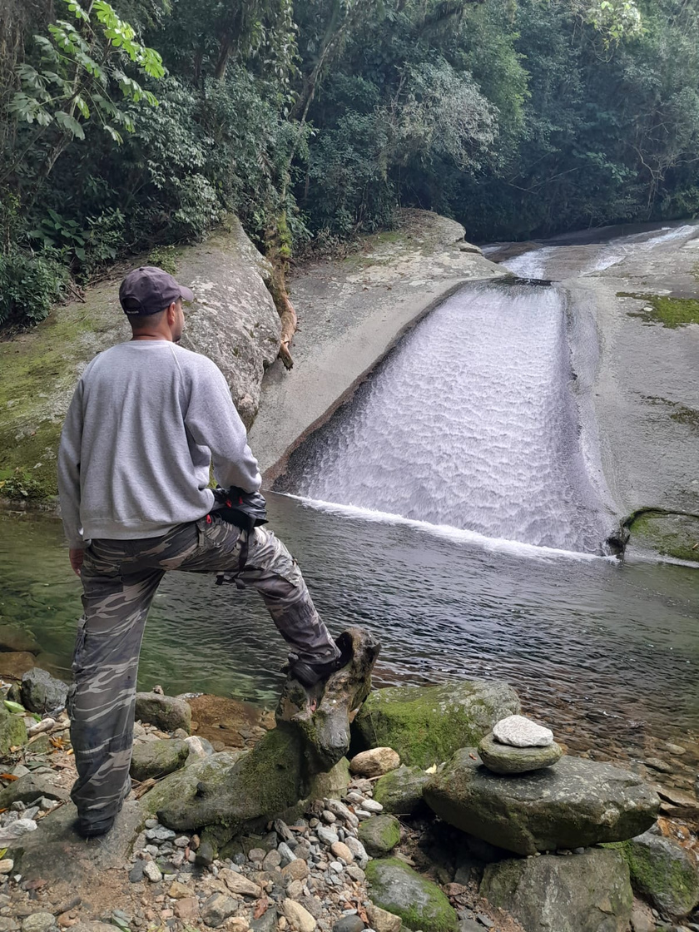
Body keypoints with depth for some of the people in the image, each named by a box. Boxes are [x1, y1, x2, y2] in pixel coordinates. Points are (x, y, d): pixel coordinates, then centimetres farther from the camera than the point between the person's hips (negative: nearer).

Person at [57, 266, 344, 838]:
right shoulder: (193, 370, -9)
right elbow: (233, 454, -9)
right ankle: (317, 659, 33)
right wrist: (249, 488, 14)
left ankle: (97, 806, 23)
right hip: (182, 533, -4)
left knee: (101, 670, 11)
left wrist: (77, 538, 21)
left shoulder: (96, 372, 7)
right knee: (270, 559, 21)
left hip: (109, 546, 5)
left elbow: (69, 463, 11)